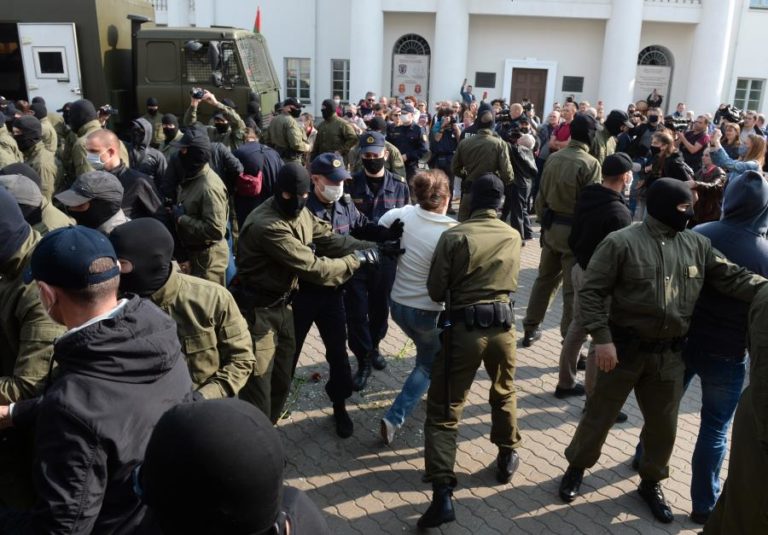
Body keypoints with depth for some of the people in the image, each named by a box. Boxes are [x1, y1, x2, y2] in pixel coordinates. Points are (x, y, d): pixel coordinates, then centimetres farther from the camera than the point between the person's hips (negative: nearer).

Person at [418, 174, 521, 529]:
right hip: (502, 323, 4)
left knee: (444, 409, 2)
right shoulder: (513, 237, 5)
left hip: (464, 326, -3)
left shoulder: (454, 236, -7)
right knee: (504, 393, 28)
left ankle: (442, 493, -5)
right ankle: (507, 457, 43)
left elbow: (435, 291, -5)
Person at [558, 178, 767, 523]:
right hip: (624, 349, -5)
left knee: (663, 424, 17)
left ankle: (651, 483, 39)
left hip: (669, 354, 5)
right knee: (600, 415, 10)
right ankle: (576, 468, 34)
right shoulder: (622, 242, -14)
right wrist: (602, 338, -20)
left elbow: (733, 278, 4)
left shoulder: (697, 245, 3)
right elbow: (592, 291, -15)